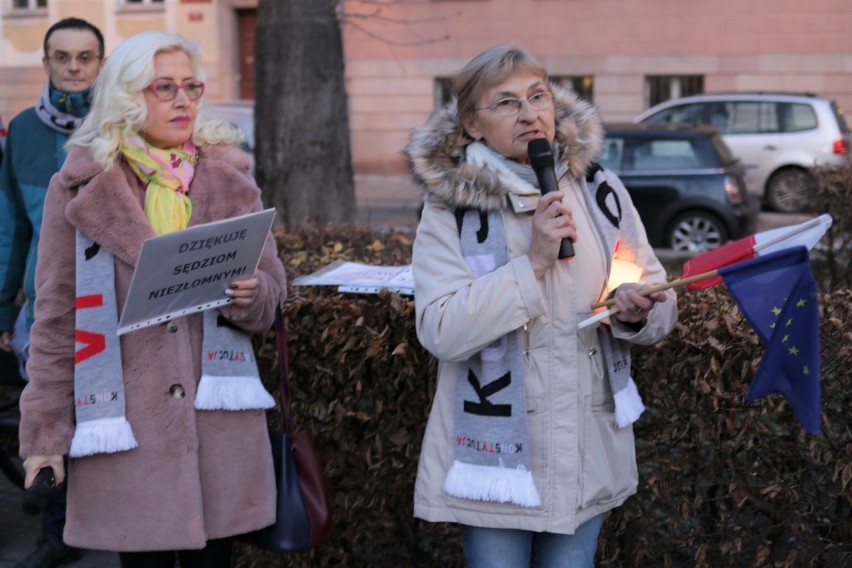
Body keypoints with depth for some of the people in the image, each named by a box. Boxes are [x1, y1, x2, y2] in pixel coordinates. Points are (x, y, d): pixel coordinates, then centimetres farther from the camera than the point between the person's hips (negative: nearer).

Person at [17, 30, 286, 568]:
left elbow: (273, 291, 11)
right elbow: (56, 319, 1)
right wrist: (45, 432, -2)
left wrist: (250, 295, -13)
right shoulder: (82, 187, -1)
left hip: (219, 417, 2)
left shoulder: (229, 177, 7)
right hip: (124, 424, -2)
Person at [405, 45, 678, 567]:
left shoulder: (600, 192, 1)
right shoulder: (450, 209, -8)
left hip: (589, 449, 3)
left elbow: (661, 305, 8)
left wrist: (636, 311, -16)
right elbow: (441, 331, -19)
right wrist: (533, 262, -24)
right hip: (497, 451, -3)